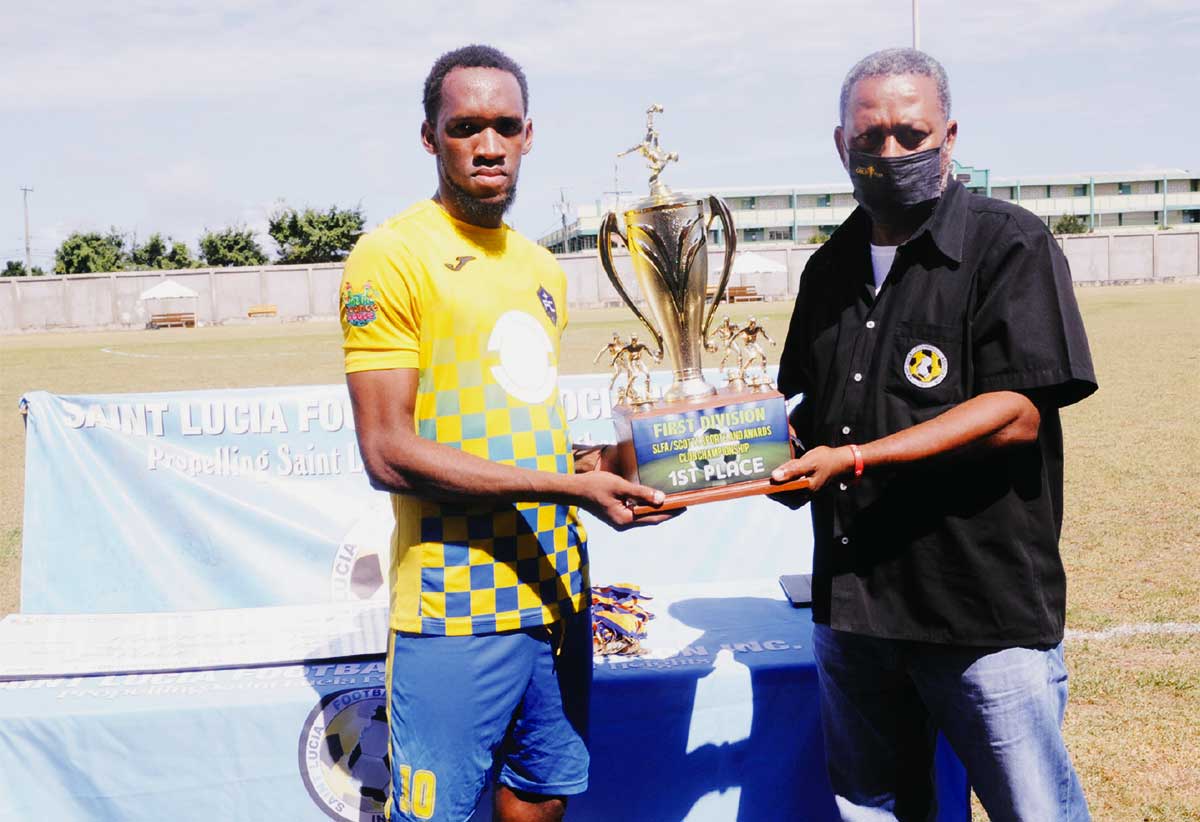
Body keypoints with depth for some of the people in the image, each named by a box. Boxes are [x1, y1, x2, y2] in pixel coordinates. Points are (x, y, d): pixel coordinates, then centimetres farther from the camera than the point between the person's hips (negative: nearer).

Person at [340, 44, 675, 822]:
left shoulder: (544, 268, 15)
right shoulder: (392, 255, -9)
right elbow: (389, 453, -16)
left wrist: (599, 464, 4)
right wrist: (564, 486, -20)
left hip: (559, 585, 7)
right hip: (458, 606, -7)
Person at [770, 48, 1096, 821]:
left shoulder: (1009, 245, -7)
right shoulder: (831, 269, 13)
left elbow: (1017, 412, -17)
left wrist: (856, 459, -22)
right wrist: (784, 457, -1)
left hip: (987, 610, -6)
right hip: (851, 601, 6)